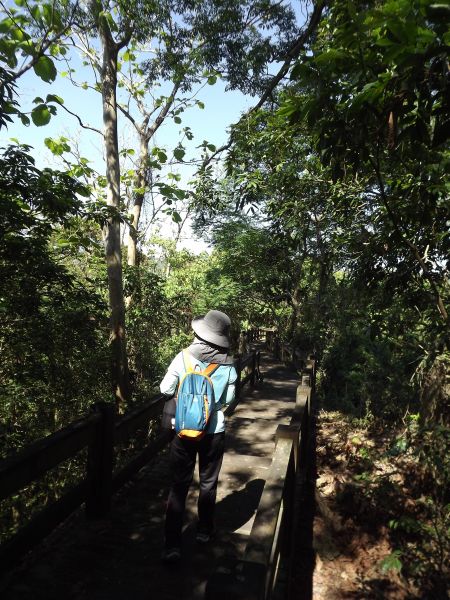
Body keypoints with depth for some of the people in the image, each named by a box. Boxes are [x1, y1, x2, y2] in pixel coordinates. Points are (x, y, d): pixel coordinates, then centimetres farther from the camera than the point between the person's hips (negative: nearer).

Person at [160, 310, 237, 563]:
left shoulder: (183, 358, -13)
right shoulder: (228, 365, -10)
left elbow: (165, 390, -6)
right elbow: (228, 399, -2)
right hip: (214, 432, 1)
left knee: (179, 486, 9)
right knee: (208, 483, 20)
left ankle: (172, 546, 9)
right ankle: (204, 532, 36)